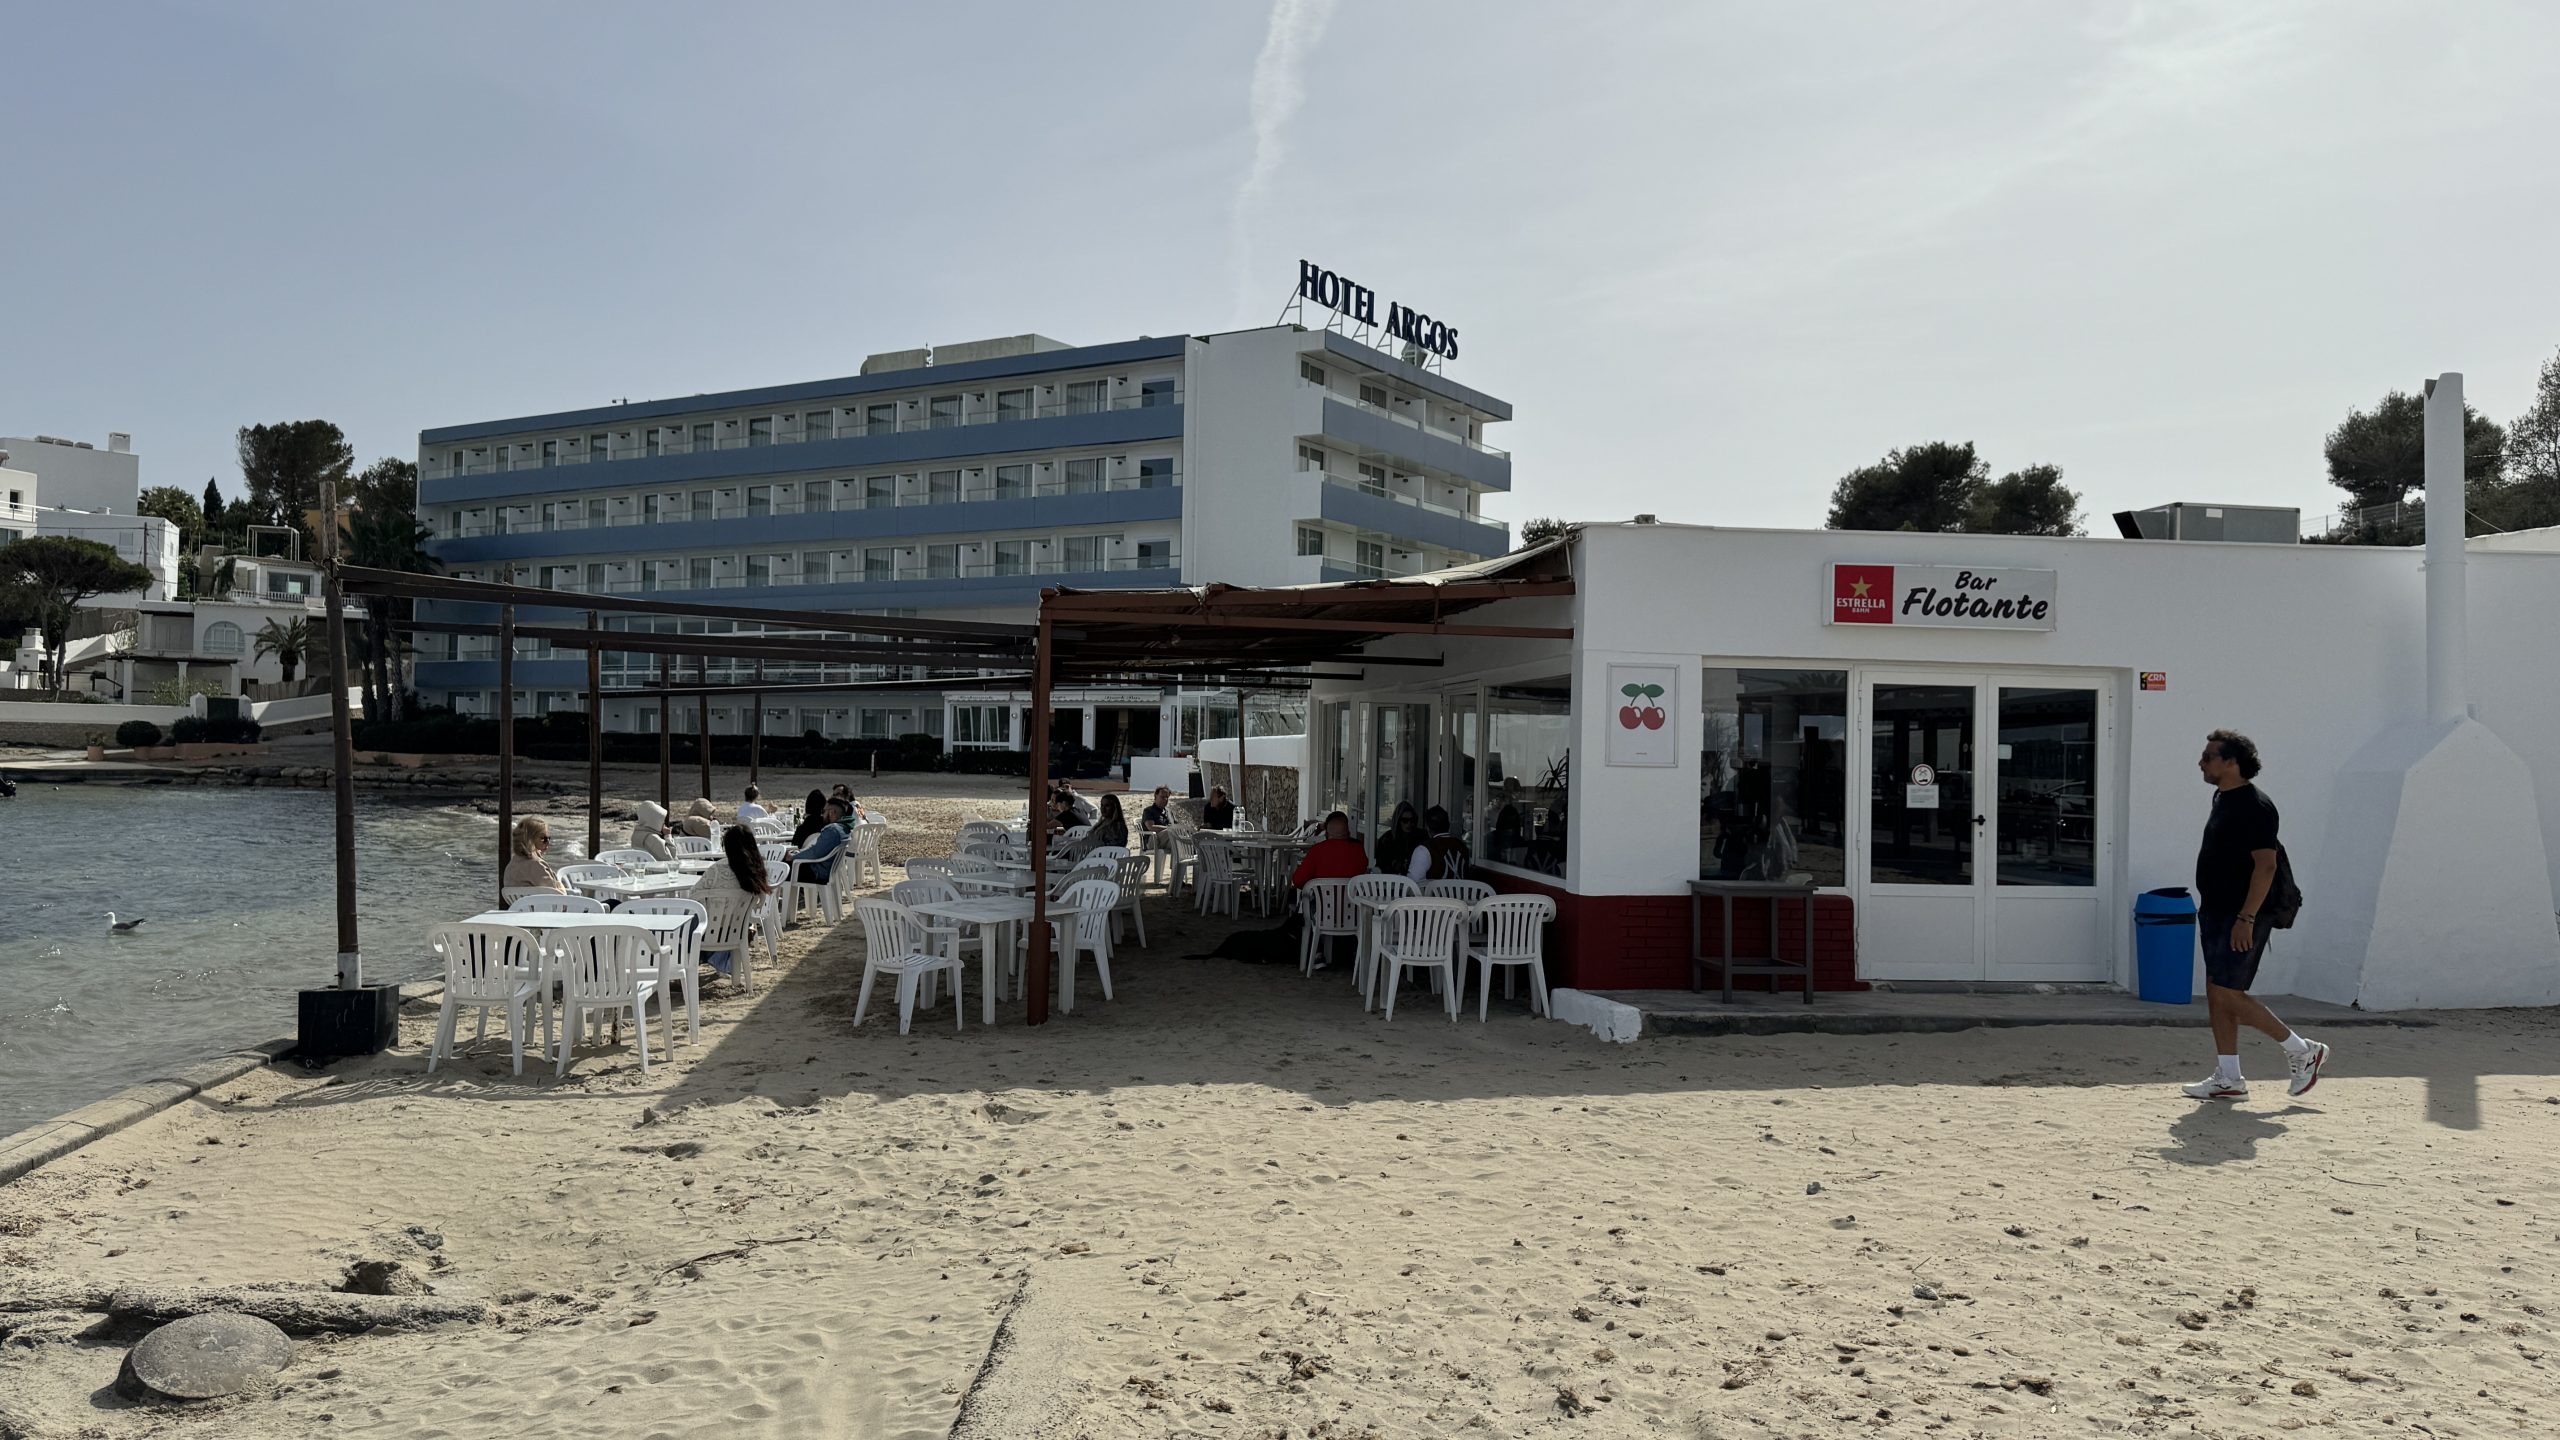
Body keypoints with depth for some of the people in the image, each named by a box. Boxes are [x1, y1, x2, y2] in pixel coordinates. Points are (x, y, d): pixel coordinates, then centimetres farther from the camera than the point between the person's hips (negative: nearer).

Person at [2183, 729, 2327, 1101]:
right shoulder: (2222, 799, 13)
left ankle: (2303, 1052, 7)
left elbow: (2266, 865, -21)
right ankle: (2228, 1078, 14)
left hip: (2240, 919, -10)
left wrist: (2245, 918, -26)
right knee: (2216, 995, 9)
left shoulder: (2254, 805, -16)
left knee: (2227, 996, -8)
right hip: (2217, 913, 10)